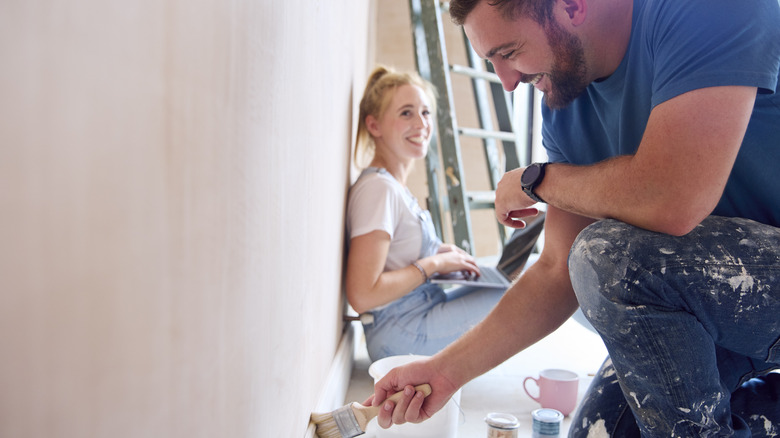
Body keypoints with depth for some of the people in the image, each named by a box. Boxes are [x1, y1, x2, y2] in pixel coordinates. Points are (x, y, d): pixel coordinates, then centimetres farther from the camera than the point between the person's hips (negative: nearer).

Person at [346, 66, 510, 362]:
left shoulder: (395, 187, 12)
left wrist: (439, 252, 5)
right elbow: (363, 296, -24)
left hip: (423, 311, 9)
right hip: (400, 334, -9)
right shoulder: (377, 187, -17)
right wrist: (434, 263, -14)